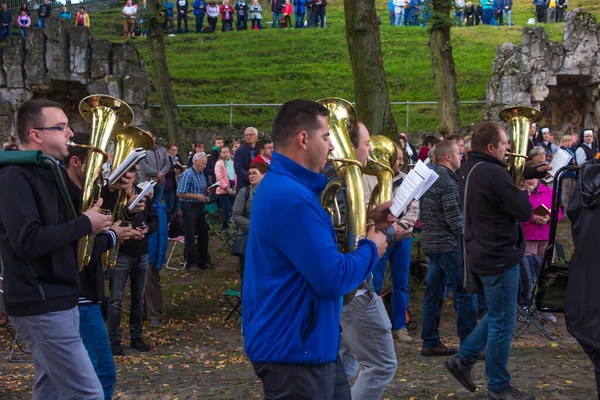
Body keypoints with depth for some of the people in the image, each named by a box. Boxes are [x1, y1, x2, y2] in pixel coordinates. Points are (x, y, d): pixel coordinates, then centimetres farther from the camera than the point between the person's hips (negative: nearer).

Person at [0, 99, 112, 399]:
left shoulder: (47, 172, 14)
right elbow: (27, 241, -27)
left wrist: (92, 222, 1)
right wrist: (85, 224, -17)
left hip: (54, 300, 10)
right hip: (41, 305, -10)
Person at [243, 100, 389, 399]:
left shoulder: (281, 185, 11)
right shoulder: (291, 198, -24)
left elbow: (315, 243, 21)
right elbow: (333, 279, -26)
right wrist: (371, 248, -9)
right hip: (294, 353, -11)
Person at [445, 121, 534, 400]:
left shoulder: (467, 170, 8)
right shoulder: (494, 173, -24)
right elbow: (525, 212, -19)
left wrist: (511, 189, 2)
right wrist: (521, 191, 0)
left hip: (482, 252, 10)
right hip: (500, 255, -10)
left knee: (497, 316, 23)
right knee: (503, 322, 2)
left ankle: (463, 360, 23)